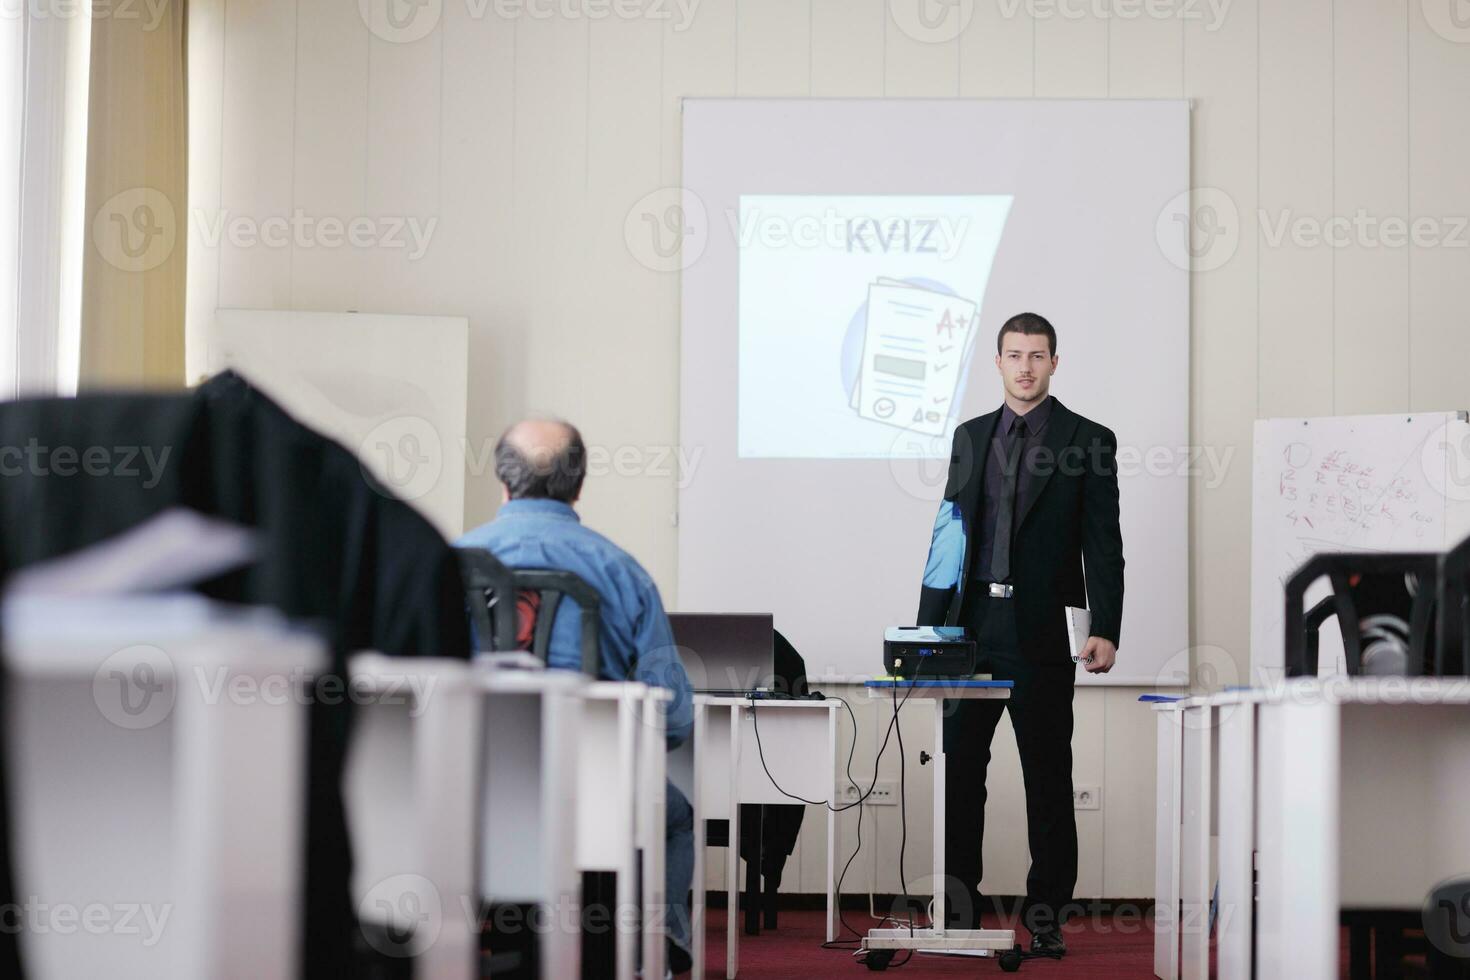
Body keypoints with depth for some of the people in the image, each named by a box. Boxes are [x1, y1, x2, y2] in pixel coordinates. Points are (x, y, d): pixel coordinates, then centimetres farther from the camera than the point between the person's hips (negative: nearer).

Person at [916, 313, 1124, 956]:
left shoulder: (1089, 441, 2)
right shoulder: (971, 437, 14)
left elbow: (1103, 546, -3)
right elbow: (947, 534, 14)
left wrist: (1105, 631, -13)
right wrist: (926, 626, 9)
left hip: (1042, 632, -4)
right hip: (972, 625, 4)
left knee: (1048, 778, 2)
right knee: (958, 768, 6)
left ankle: (1046, 915, 8)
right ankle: (958, 909, 15)